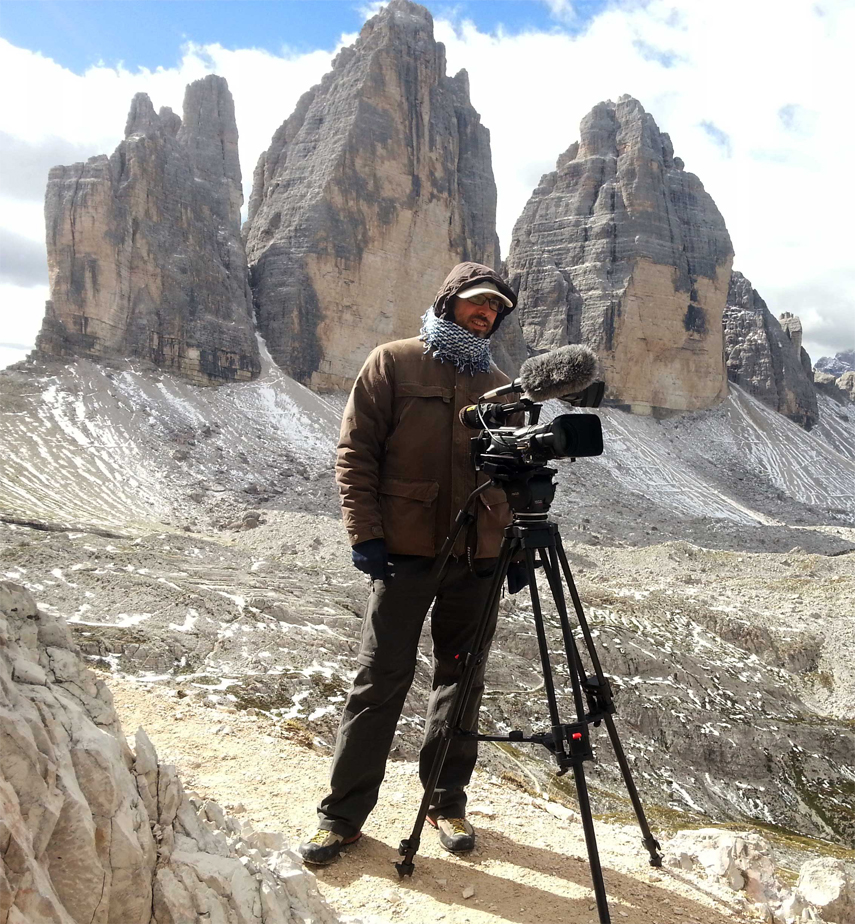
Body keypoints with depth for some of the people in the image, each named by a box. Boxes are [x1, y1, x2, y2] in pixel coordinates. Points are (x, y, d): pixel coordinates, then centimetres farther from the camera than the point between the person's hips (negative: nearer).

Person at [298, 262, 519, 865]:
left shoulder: (501, 386, 13)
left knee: (462, 678, 12)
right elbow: (355, 453, -4)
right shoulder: (395, 363, 1)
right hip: (406, 552, -4)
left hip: (479, 557, 4)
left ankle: (448, 802, 28)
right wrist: (366, 534, -11)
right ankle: (343, 814, 14)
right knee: (381, 680, 0)